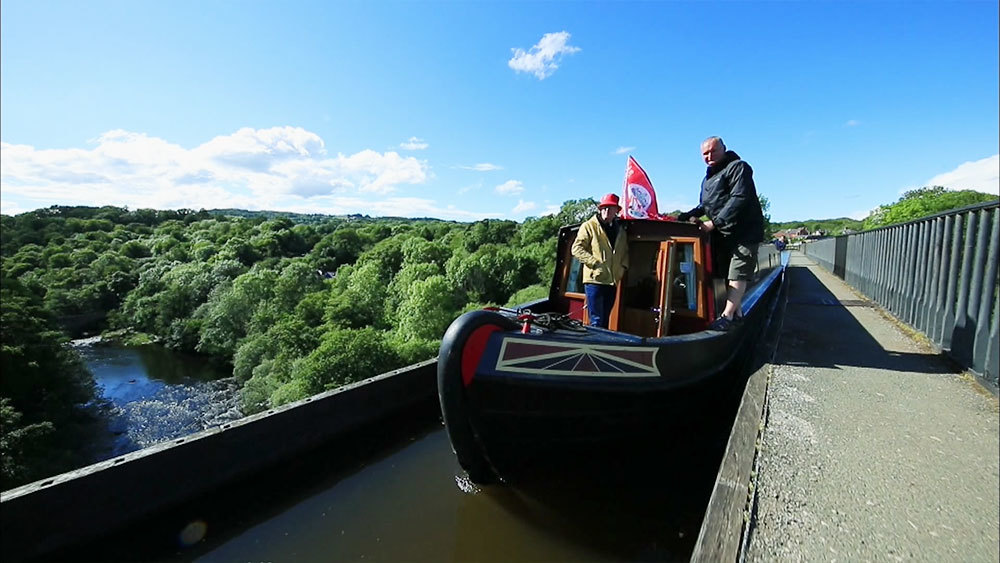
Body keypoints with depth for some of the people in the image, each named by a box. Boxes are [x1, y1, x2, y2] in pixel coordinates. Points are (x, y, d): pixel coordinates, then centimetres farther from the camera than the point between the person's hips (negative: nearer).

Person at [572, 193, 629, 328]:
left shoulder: (621, 230, 18)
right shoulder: (589, 226, 0)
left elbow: (625, 252, 28)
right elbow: (577, 248, -6)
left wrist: (623, 266, 9)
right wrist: (594, 263, -14)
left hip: (612, 281, 6)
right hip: (595, 279, -6)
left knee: (605, 321, 12)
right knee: (596, 321, -8)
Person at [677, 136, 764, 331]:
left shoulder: (738, 167, -9)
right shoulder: (708, 178, 19)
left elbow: (739, 199, -21)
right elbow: (706, 205, 25)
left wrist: (714, 223, -25)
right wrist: (689, 215, 6)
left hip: (744, 231, -9)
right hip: (722, 234, 9)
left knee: (737, 274, -11)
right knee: (727, 274, 11)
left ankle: (728, 315, -14)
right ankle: (736, 313, 20)